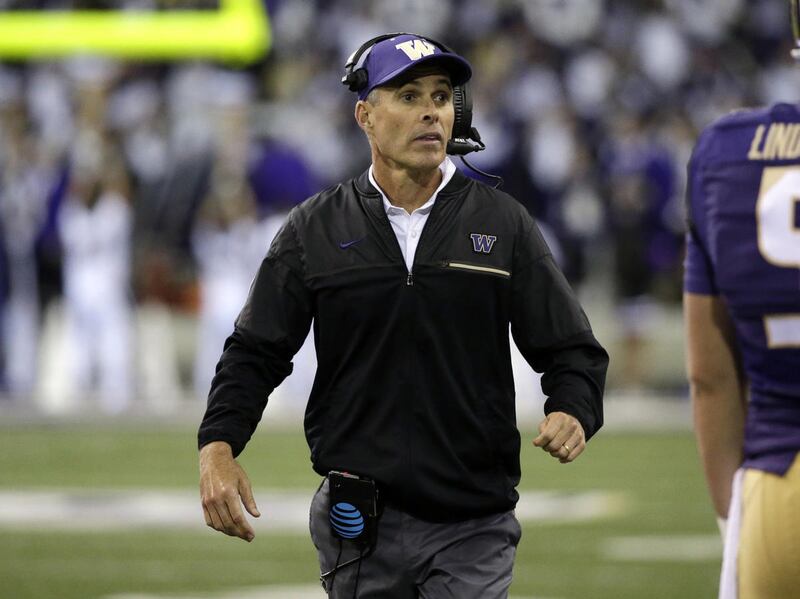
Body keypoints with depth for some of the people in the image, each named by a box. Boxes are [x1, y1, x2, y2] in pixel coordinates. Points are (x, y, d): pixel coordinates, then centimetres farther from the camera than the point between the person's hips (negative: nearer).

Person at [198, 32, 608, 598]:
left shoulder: (504, 223, 5)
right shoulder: (315, 229, 6)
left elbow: (572, 350, 5)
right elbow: (256, 354, 8)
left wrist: (573, 412, -17)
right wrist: (218, 447, -9)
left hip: (473, 529, -1)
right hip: (360, 526, 1)